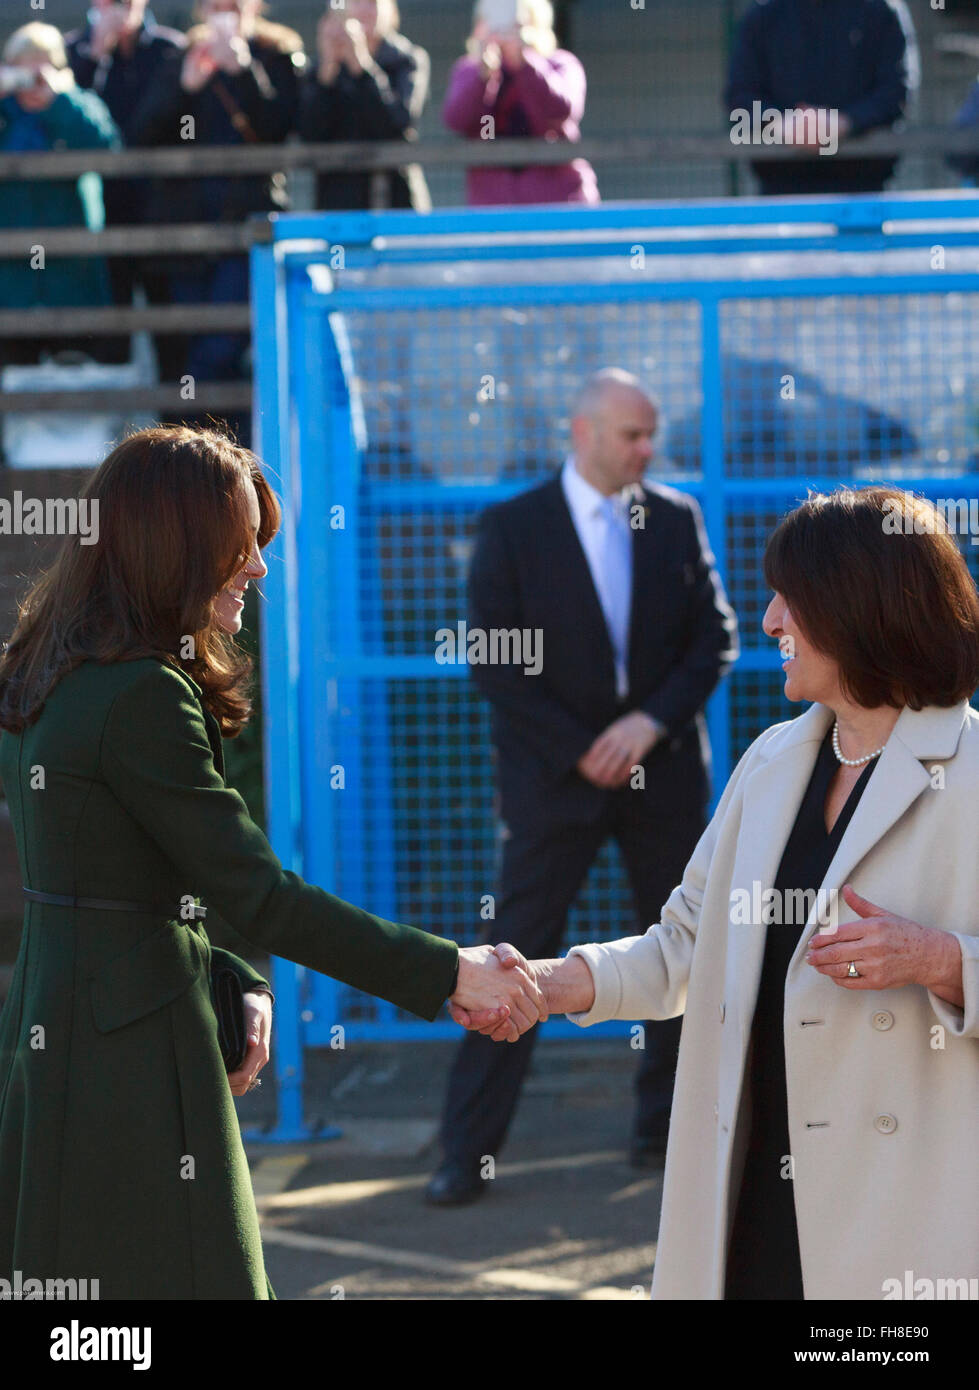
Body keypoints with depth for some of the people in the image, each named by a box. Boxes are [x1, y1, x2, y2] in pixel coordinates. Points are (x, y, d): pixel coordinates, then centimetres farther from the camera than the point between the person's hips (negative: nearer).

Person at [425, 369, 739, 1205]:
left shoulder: (677, 521, 6)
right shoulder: (514, 530, -3)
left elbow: (716, 636, 4)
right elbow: (494, 664, -6)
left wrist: (653, 720, -10)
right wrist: (580, 750, -11)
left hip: (664, 768, 3)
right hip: (555, 774, -3)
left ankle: (664, 1131, 22)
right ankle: (469, 1152, -2)